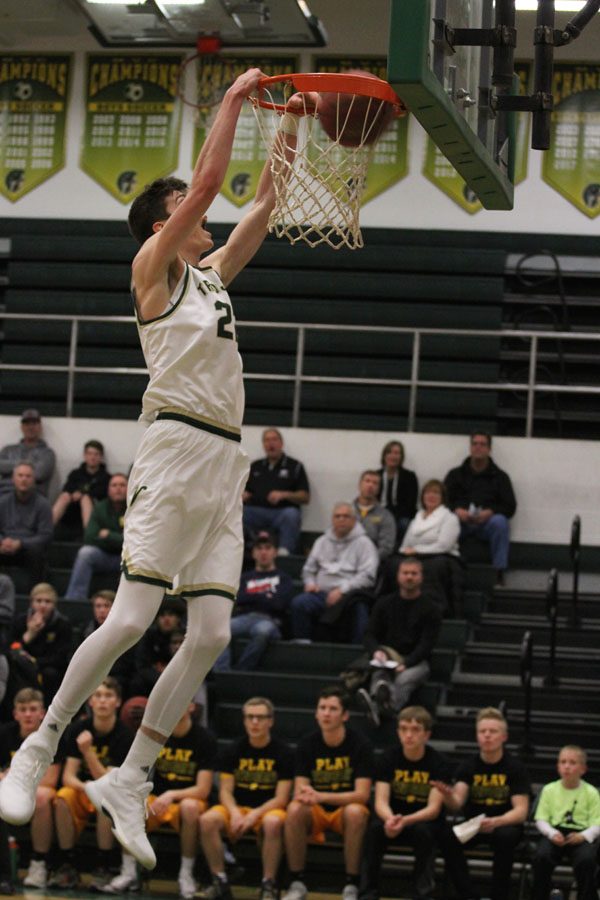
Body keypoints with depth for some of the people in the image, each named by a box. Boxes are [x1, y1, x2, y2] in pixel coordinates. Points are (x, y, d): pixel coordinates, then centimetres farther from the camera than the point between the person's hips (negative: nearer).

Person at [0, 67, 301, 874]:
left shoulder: (211, 276, 21)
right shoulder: (153, 269, 1)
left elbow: (263, 205, 25)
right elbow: (207, 184, -7)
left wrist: (287, 132, 20)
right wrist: (235, 98, -1)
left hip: (225, 463, 8)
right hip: (177, 450, -8)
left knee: (211, 636, -1)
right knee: (131, 620, -12)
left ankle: (128, 780, 5)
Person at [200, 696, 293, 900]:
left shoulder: (283, 753, -3)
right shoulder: (234, 751, 4)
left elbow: (281, 798, -7)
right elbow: (225, 791, 1)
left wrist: (253, 815, -21)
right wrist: (235, 813, -20)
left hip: (267, 809, -3)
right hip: (238, 807, 3)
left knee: (273, 823, -39)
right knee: (207, 820, -28)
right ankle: (220, 882, -20)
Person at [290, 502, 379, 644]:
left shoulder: (363, 543, 6)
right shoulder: (322, 542, 23)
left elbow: (367, 575, -5)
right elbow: (309, 569, 27)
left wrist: (342, 590, -14)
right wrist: (310, 583, 3)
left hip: (349, 595, -4)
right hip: (322, 593, 4)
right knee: (298, 603, -26)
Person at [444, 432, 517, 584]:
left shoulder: (499, 477, 15)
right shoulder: (455, 474, 20)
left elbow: (510, 507, 5)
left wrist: (490, 512, -15)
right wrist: (457, 510, -14)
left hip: (487, 521, 0)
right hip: (460, 520, 1)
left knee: (500, 522, -34)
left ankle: (499, 571, -28)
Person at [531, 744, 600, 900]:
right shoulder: (549, 790, 8)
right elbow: (541, 819, 6)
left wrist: (584, 835, -21)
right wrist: (552, 833, -14)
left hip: (580, 835, -1)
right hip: (555, 832, 1)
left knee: (586, 859, -33)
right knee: (541, 856, -29)